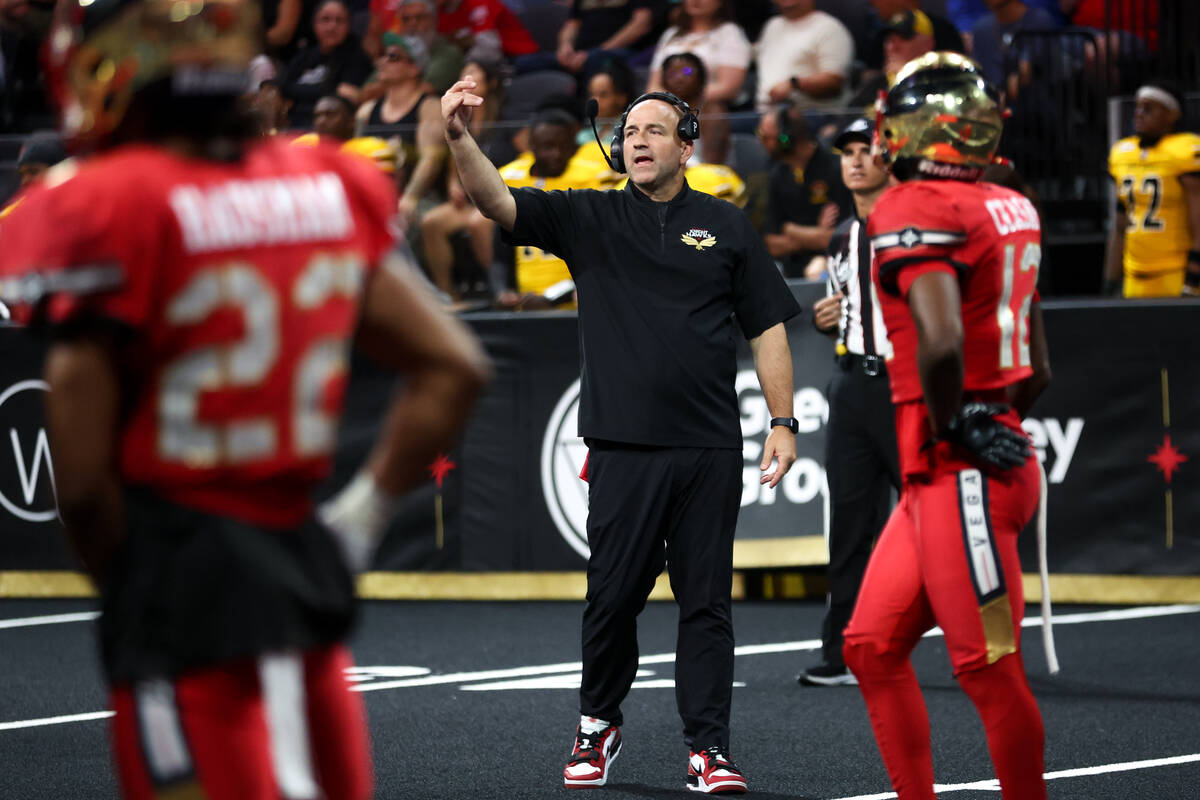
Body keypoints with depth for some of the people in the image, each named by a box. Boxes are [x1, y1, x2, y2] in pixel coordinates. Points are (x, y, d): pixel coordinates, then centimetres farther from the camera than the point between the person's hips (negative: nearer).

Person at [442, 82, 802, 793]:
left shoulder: (726, 227, 10)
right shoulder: (588, 219, 7)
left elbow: (768, 328, 11)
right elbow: (498, 202, -6)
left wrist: (784, 422, 4)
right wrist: (461, 138, -24)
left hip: (711, 449, 0)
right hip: (623, 447, 0)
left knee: (707, 600, 3)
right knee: (613, 596, 2)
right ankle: (599, 726, 21)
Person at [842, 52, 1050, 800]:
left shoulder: (917, 211, -14)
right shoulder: (1012, 208, 13)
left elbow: (941, 343, -29)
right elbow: (1033, 357, 21)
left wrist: (952, 426, -14)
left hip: (960, 475, -10)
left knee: (990, 670, -3)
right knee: (873, 647, 14)